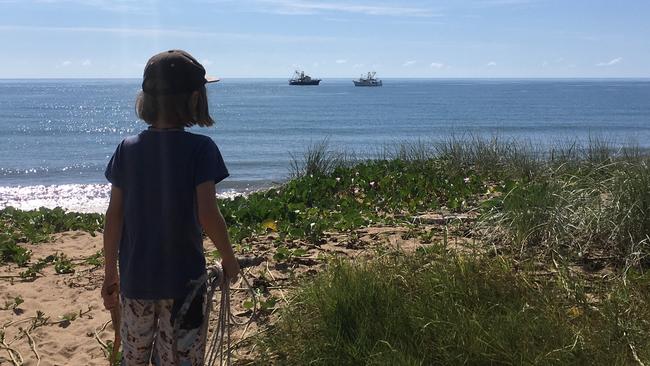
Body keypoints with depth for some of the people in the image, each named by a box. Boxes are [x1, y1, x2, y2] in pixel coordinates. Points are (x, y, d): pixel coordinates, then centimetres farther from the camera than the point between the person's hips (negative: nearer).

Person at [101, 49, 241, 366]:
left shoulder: (128, 149, -2)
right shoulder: (200, 149, -13)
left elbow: (114, 216, -1)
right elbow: (207, 214, -18)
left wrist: (111, 274, 8)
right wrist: (229, 258, -2)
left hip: (136, 280, 3)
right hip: (184, 280, -3)